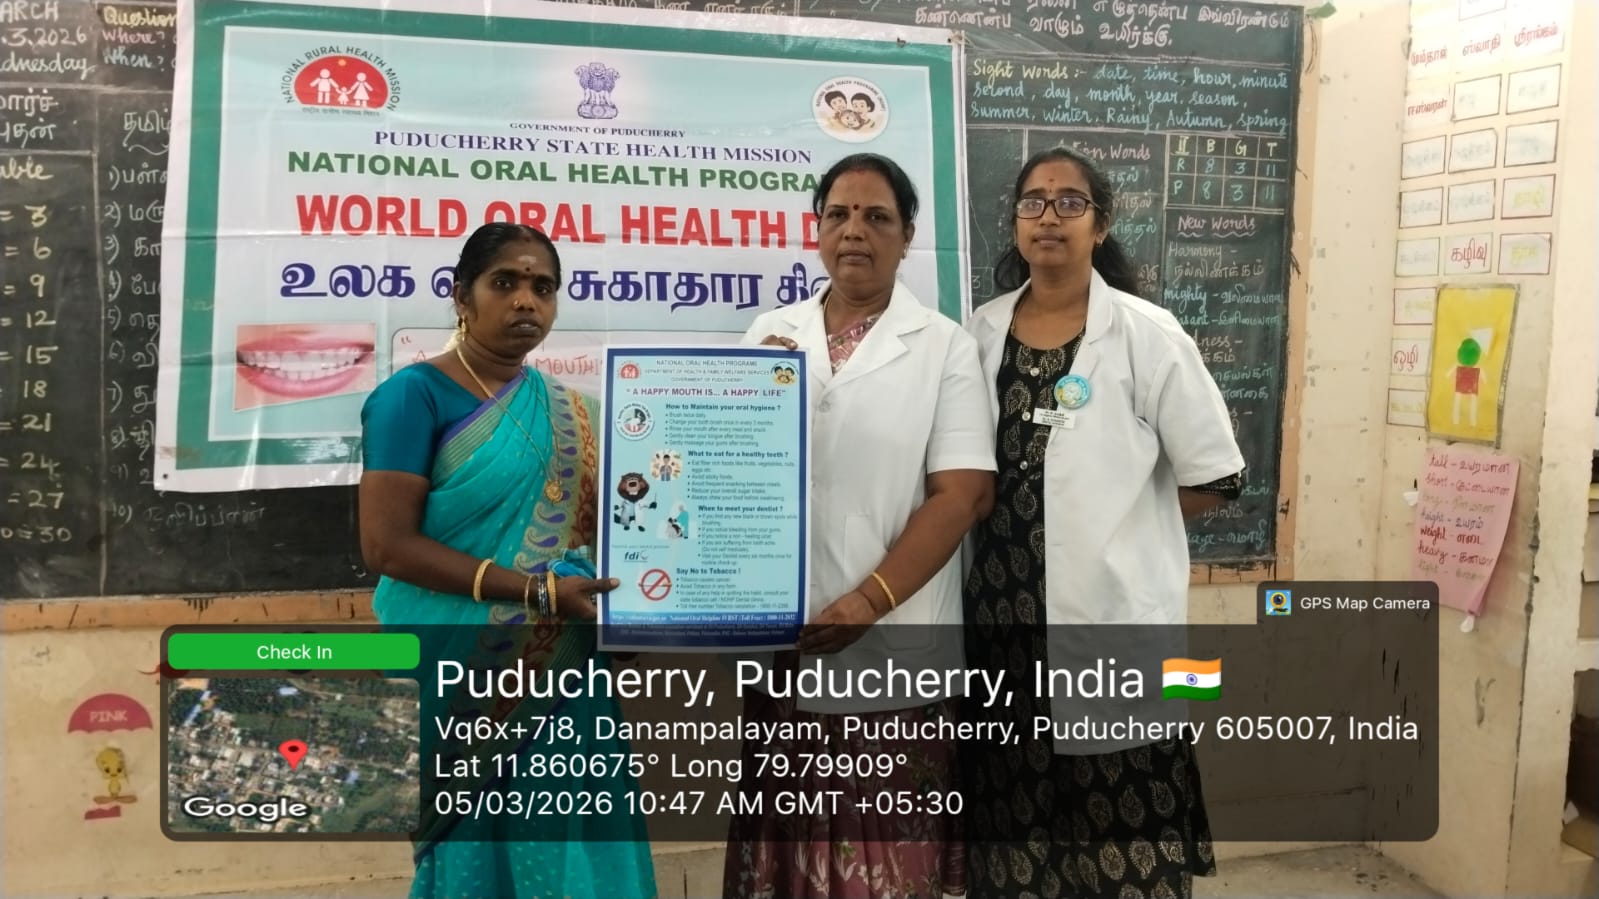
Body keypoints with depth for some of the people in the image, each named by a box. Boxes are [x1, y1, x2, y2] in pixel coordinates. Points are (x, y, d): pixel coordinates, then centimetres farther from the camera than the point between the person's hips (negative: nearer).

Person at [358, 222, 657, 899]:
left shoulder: (566, 411, 11)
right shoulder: (416, 395, -7)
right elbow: (386, 543, -15)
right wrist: (534, 589, -19)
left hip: (558, 669, 6)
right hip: (462, 669, -5)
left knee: (562, 843, 9)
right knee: (478, 843, 3)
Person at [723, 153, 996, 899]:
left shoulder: (945, 347, -1)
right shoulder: (768, 335, 8)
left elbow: (961, 494, -8)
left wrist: (868, 601, -17)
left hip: (893, 653, -3)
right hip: (780, 643, 3)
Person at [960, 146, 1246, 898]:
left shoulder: (1146, 335, -5)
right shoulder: (981, 332, 6)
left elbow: (1215, 476, -3)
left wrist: (1115, 519, -2)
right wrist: (1017, 521, 1)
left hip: (1111, 611, -3)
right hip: (1004, 614, 4)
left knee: (1123, 833, 3)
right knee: (1013, 823, 11)